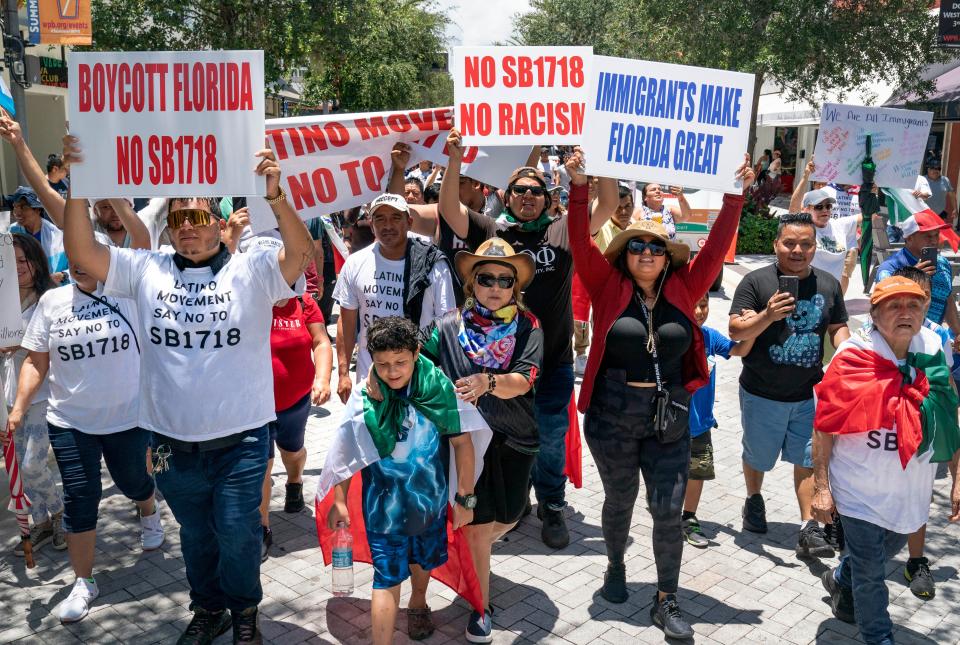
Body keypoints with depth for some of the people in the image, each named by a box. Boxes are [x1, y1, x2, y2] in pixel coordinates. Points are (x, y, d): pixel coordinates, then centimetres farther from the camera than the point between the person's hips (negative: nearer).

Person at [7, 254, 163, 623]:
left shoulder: (129, 293, -5)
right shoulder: (52, 301, 0)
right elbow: (36, 361, 1)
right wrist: (19, 407, -6)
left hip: (128, 416, -1)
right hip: (70, 423, 1)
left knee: (132, 482, 19)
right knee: (79, 499, 4)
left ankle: (149, 512, 56)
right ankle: (83, 583, 17)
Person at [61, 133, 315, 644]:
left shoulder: (251, 270, -6)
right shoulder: (147, 271, 3)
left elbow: (301, 252, -23)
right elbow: (82, 252, -4)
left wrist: (275, 196, -38)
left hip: (240, 438, -3)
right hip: (173, 440, 3)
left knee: (237, 533, 6)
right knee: (195, 534, 21)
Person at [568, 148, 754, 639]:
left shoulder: (683, 289, 2)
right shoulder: (609, 287, -4)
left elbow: (716, 247, -1)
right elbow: (580, 244, -13)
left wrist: (736, 195, -8)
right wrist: (579, 186, -22)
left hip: (669, 418, 1)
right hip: (611, 415, -1)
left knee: (668, 511, 2)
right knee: (619, 501, 16)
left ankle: (666, 601, 17)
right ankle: (615, 566, 43)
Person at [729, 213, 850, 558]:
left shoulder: (829, 284, 3)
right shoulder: (756, 281, -10)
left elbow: (838, 328, 12)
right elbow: (735, 331, -15)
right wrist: (767, 316, -32)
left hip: (809, 393, 2)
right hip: (762, 393, -2)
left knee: (808, 459, 2)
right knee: (757, 455, 16)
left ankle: (809, 528, 8)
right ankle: (754, 501, 42)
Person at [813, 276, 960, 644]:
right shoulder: (853, 359, -18)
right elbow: (824, 427, -12)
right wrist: (822, 487, -12)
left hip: (912, 488, 5)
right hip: (861, 490, -5)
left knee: (887, 549, 27)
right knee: (871, 574, 8)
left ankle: (840, 580, 56)